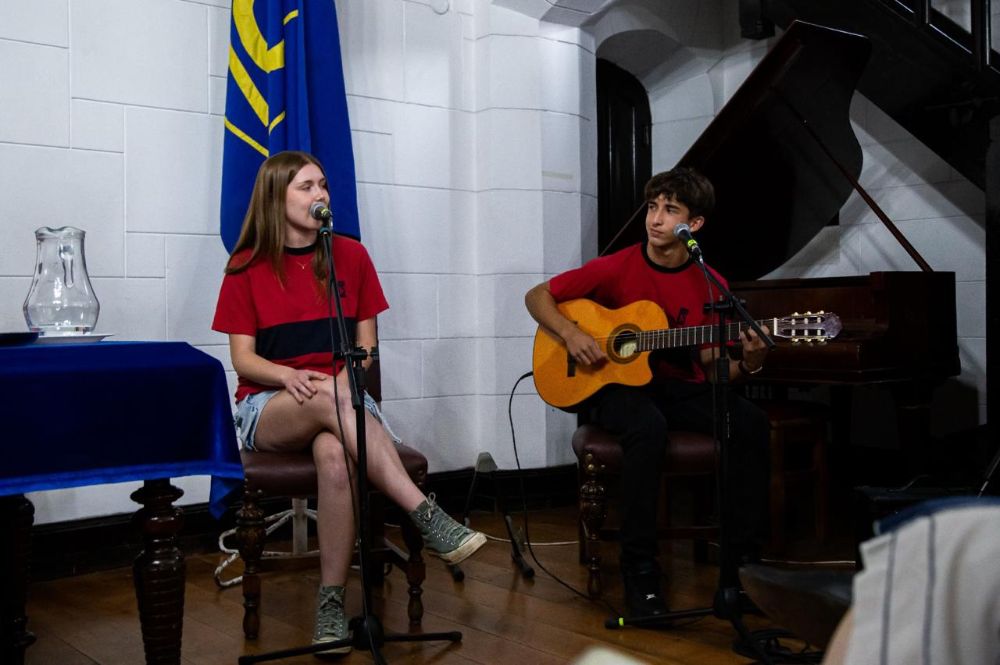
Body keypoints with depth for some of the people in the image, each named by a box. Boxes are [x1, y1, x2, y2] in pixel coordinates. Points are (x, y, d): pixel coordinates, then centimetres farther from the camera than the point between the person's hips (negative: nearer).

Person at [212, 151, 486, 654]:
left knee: (336, 454, -36)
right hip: (268, 408, -1)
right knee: (330, 396, -37)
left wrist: (343, 378, -14)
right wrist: (291, 376, -21)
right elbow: (243, 360, -1)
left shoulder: (351, 256, 8)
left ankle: (332, 601, -28)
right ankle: (427, 517, -40)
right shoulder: (246, 267, 4)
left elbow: (366, 346, 7)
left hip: (341, 398, 1)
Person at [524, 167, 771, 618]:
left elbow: (712, 366, 4)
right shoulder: (616, 268, -5)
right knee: (648, 426, -38)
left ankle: (744, 557, -13)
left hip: (680, 389, 3)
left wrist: (748, 364, -18)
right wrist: (570, 334, -15)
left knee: (751, 423, -24)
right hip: (615, 384, -3)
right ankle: (639, 571, -27)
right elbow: (537, 296, 2)